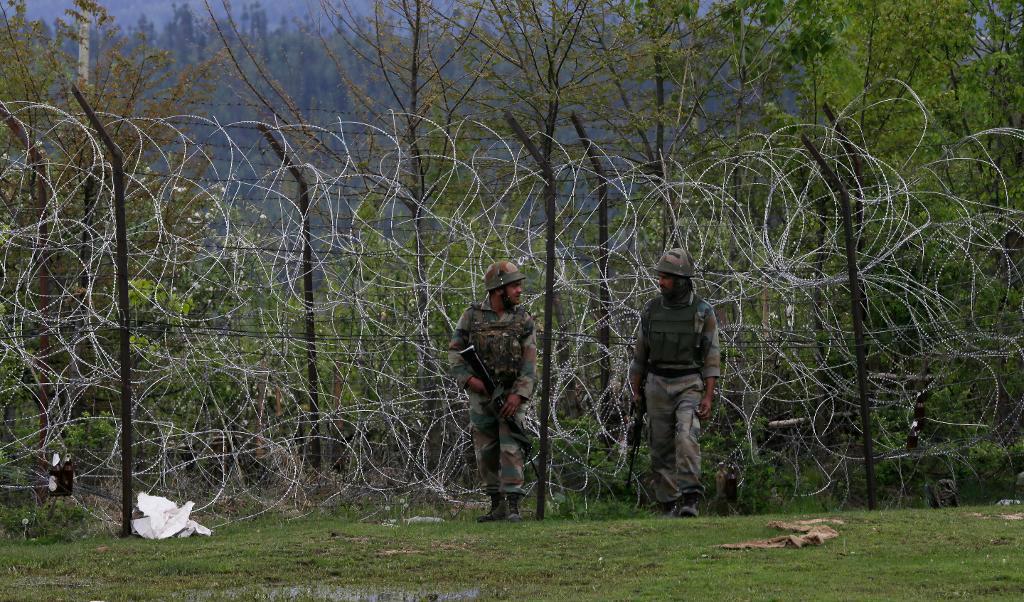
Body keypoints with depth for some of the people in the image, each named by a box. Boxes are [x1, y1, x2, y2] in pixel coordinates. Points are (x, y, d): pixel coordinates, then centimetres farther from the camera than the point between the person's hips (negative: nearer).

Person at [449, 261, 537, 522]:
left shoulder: (524, 321, -2)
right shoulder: (472, 317, -1)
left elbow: (529, 363, -7)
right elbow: (455, 353, 1)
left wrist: (518, 394, -19)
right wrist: (469, 379, -15)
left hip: (511, 395, -2)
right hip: (481, 395, 2)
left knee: (511, 449, -13)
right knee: (486, 454, 7)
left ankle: (513, 507, -16)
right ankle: (497, 505, 16)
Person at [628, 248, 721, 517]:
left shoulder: (703, 312, -6)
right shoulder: (652, 310, 3)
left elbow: (712, 358, -6)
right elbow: (641, 353, 11)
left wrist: (708, 397, -14)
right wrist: (636, 392, 11)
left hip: (690, 386, -4)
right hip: (657, 386, 4)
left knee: (686, 438, -24)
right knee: (662, 450, 2)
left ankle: (690, 501, -27)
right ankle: (671, 506, 11)